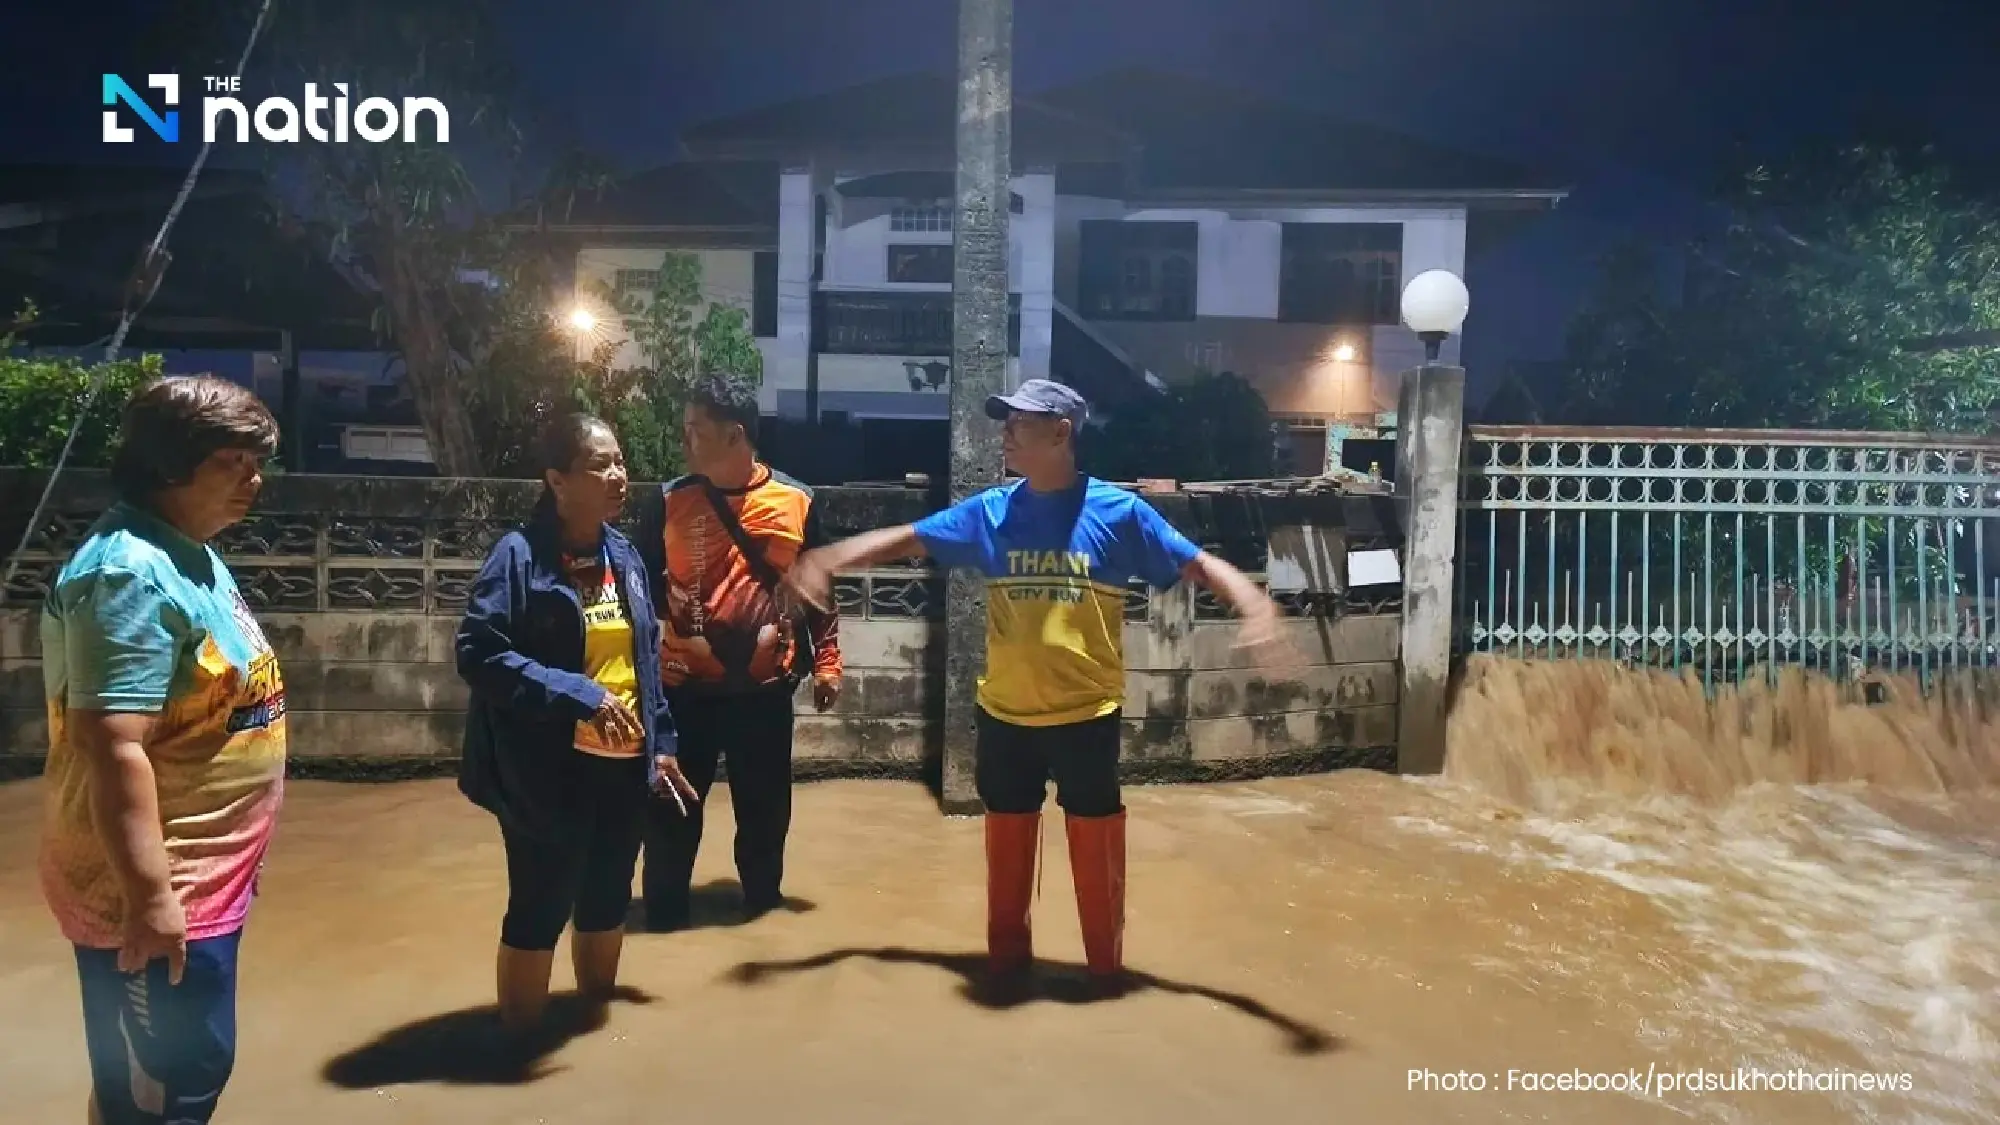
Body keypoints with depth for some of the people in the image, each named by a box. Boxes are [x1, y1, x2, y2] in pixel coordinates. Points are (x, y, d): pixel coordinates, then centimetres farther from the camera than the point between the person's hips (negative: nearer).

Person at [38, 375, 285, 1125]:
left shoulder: (189, 554, 9)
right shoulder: (132, 572, -23)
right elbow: (113, 746, -29)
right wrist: (149, 892, -28)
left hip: (203, 874, 10)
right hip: (158, 888, -9)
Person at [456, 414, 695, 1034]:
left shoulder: (624, 555, 6)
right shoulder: (519, 554, -14)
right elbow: (478, 653, -20)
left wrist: (661, 743, 13)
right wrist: (578, 695, -24)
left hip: (625, 761, 6)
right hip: (550, 767, -6)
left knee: (607, 896, 20)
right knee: (540, 905, 8)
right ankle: (520, 1033, 28)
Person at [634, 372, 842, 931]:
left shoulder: (797, 502, -4)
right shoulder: (668, 501, -3)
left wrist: (825, 661, 4)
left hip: (765, 685, 0)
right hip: (684, 684, 0)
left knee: (766, 803, 14)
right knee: (673, 804, 8)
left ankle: (764, 894, 35)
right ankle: (664, 905, 27)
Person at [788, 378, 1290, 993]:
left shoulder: (1116, 511, -8)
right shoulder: (990, 511, 0)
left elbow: (1200, 565, -7)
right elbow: (905, 538, 4)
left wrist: (1256, 606, -25)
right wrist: (828, 559, -8)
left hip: (1086, 714, -3)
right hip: (1003, 713, 3)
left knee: (1096, 841, 9)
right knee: (1006, 841, 16)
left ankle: (1106, 964, 29)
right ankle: (1006, 953, 36)